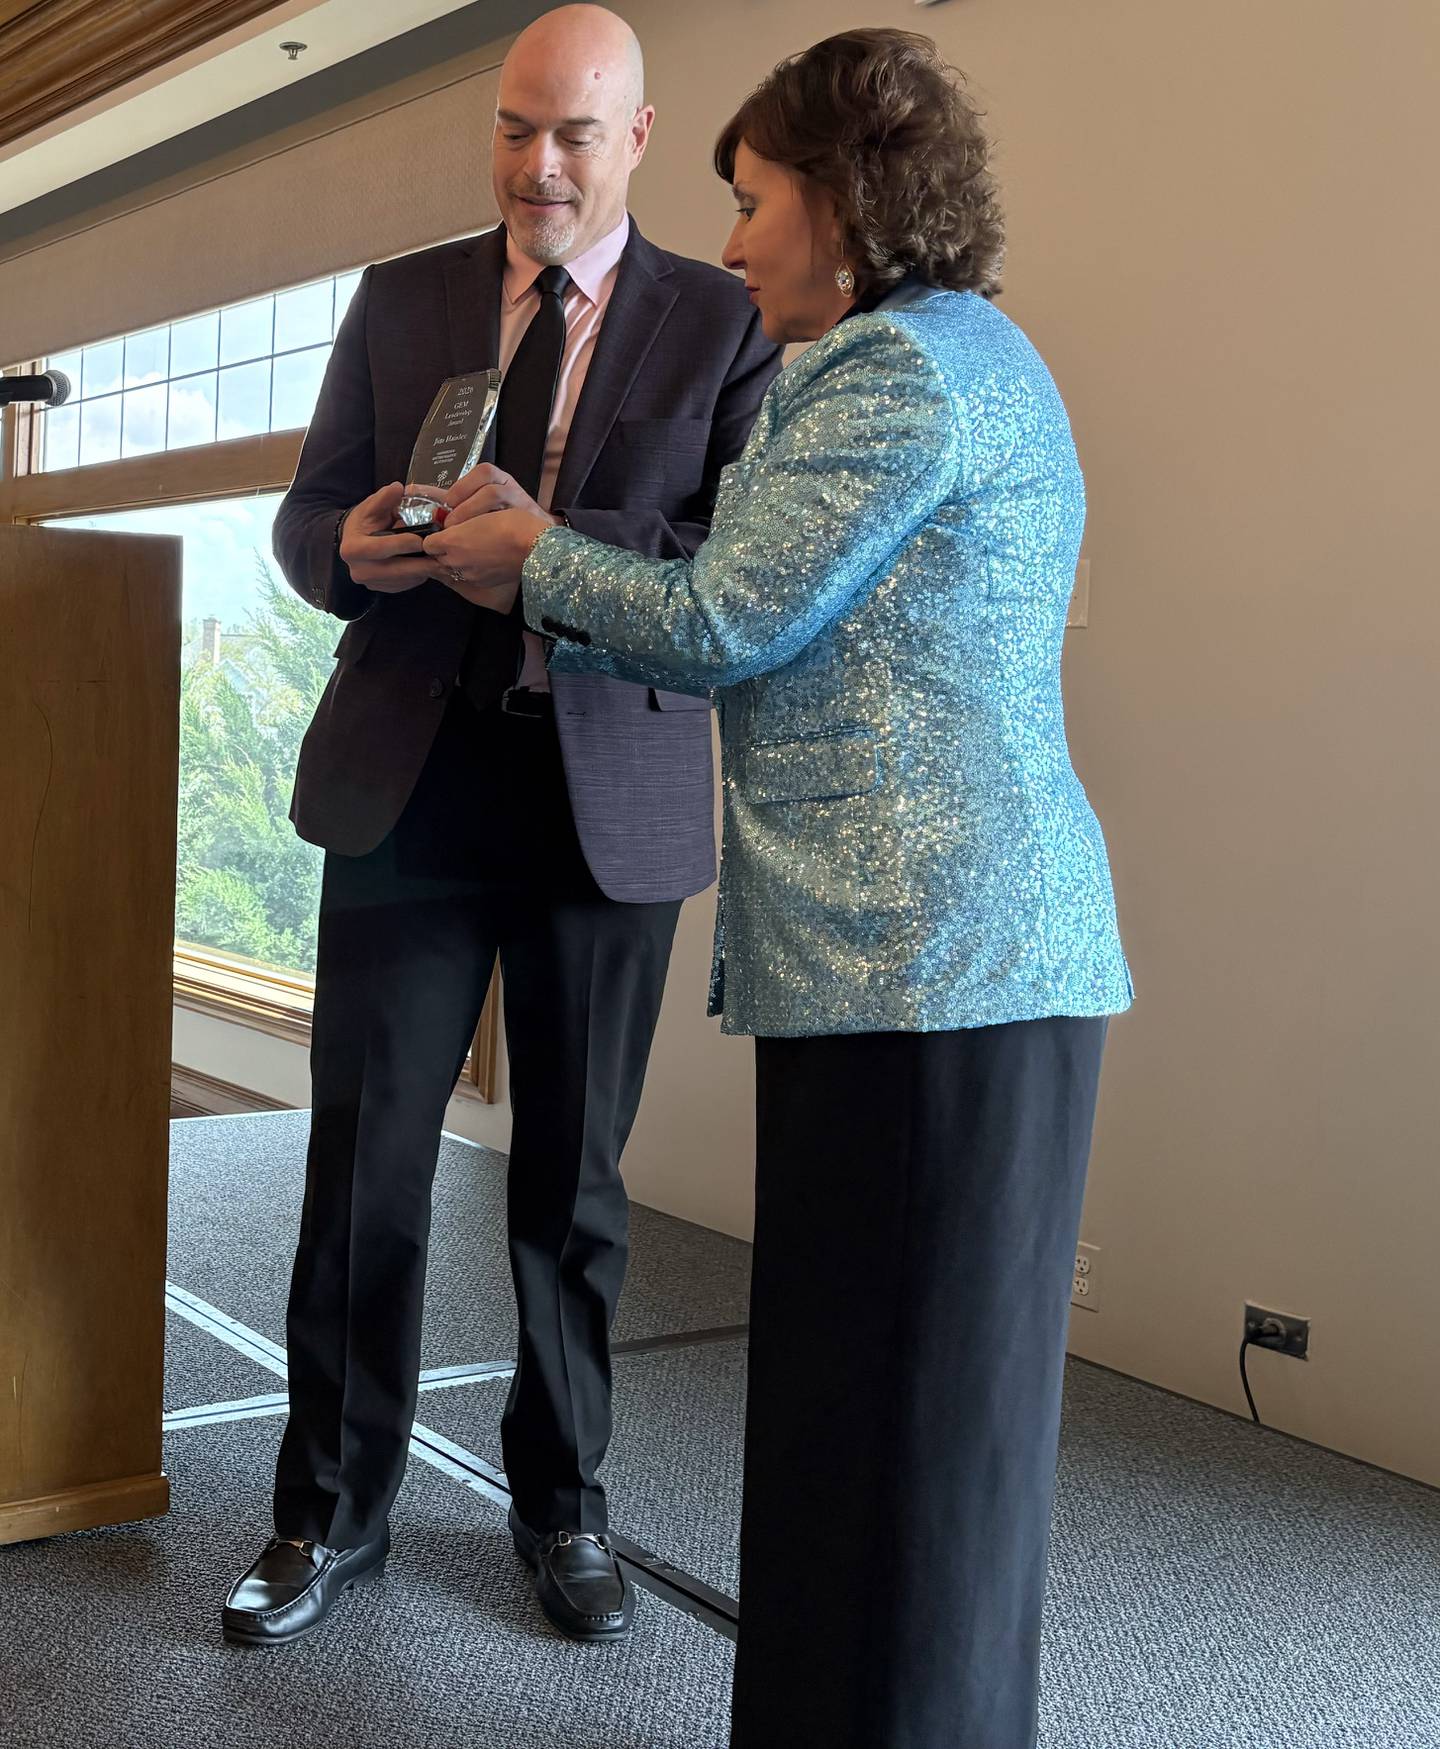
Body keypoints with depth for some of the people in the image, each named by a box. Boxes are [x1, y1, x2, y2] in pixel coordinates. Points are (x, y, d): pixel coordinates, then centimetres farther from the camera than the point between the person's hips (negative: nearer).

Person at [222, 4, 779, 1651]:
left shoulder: (723, 324, 2)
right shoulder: (400, 298, 10)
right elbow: (306, 510, 10)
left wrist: (552, 545, -23)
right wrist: (348, 549, -15)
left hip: (610, 804, -1)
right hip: (409, 785, 2)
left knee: (573, 1180, 10)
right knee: (363, 1161, 4)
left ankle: (561, 1503, 28)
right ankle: (332, 1511, 22)